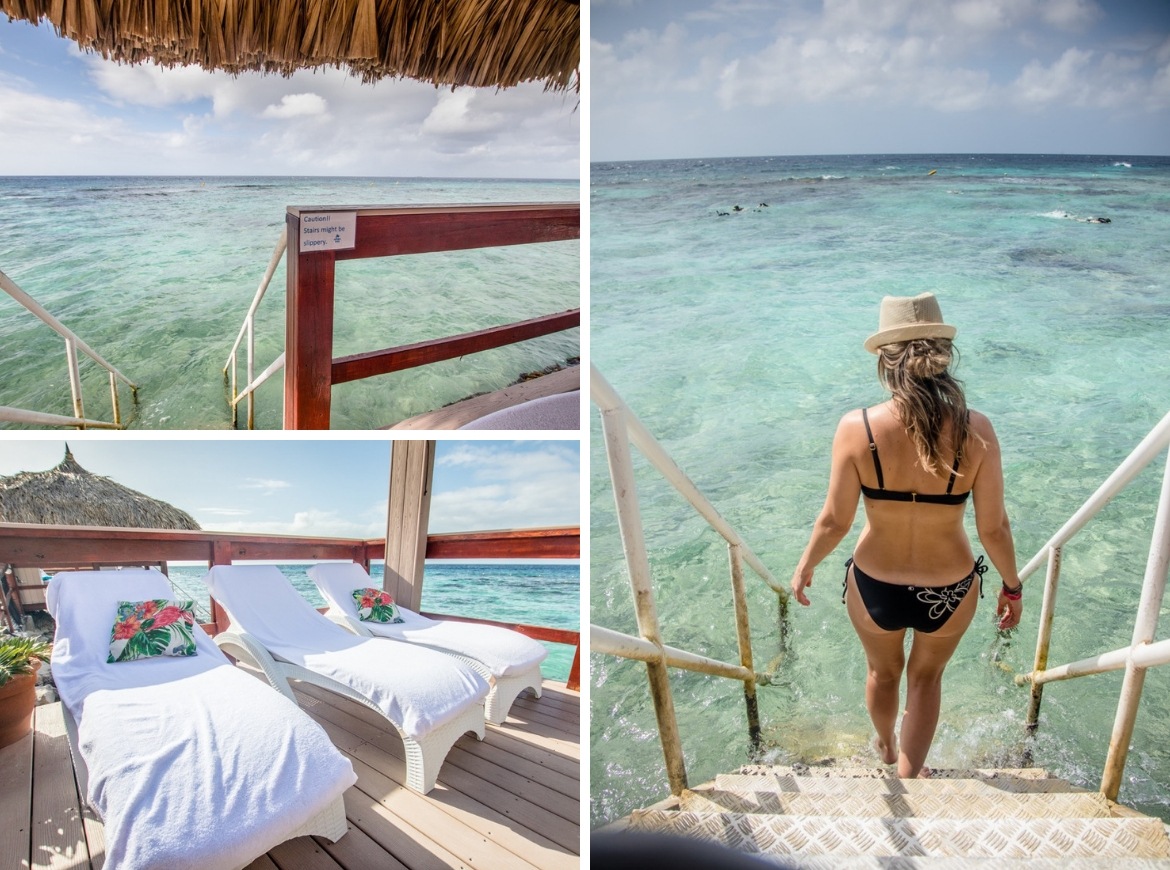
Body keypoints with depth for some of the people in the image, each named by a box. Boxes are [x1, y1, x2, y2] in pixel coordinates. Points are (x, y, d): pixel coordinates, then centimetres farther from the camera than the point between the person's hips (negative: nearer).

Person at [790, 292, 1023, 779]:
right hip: (949, 590, 0)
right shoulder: (975, 430, -20)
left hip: (874, 587, 1)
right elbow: (993, 528, -12)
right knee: (926, 676, 31)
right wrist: (1012, 587, 6)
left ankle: (886, 748, 60)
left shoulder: (857, 428, -22)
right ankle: (909, 772, 45)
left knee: (883, 672, 32)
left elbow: (835, 520, -14)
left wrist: (804, 567, 4)